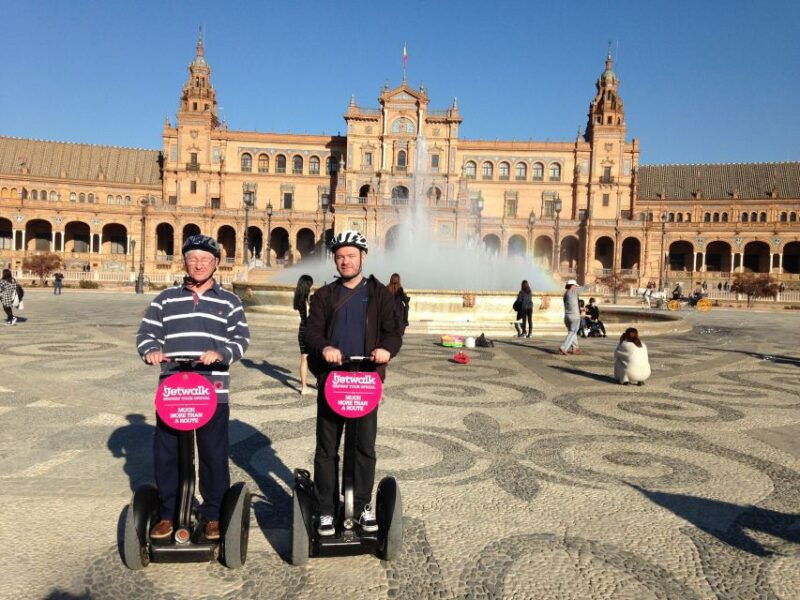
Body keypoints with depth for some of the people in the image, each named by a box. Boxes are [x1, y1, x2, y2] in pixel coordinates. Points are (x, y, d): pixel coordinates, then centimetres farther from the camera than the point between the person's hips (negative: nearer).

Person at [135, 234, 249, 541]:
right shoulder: (166, 299, 12)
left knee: (214, 455, 5)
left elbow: (241, 338, -1)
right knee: (166, 453, 8)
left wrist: (220, 354, -20)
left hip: (213, 391, -1)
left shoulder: (229, 301, 8)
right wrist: (151, 350, -14)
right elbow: (146, 333, 8)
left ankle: (213, 515, 20)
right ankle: (167, 514, 25)